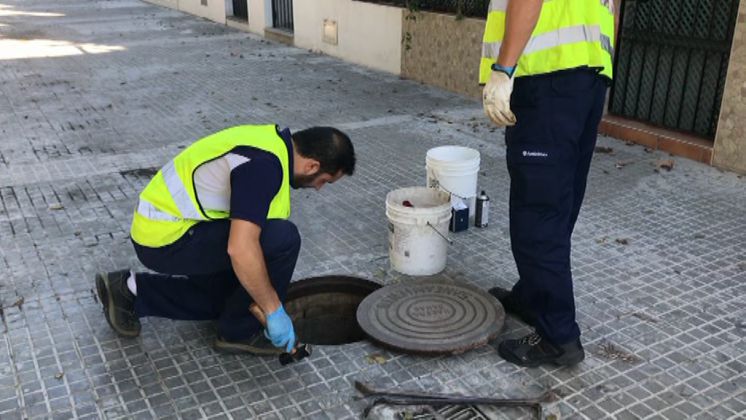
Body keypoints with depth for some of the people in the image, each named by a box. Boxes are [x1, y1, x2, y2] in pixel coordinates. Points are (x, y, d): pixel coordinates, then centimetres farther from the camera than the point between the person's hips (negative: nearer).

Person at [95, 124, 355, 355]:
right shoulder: (265, 165, -23)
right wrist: (274, 311, -19)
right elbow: (241, 249, -31)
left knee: (228, 296, 24)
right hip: (169, 237, -10)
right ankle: (240, 331, 2)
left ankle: (131, 290, 21)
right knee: (283, 238, -17)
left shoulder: (273, 142, 8)